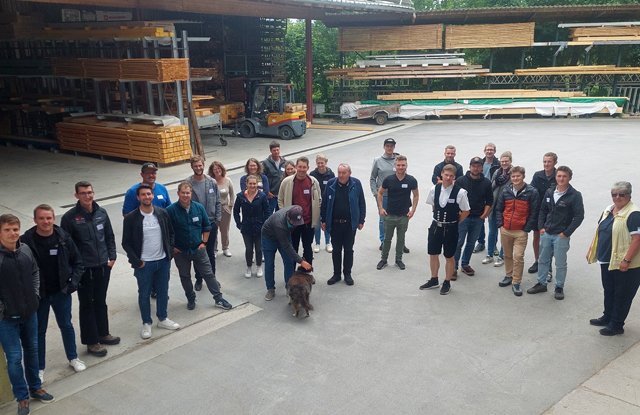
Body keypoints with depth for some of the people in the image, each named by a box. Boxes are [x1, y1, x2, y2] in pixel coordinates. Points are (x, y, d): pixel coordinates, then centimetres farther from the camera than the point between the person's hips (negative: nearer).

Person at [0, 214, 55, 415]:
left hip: (30, 312, 5)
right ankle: (22, 397, 22)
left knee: (32, 350, 19)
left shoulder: (26, 250, -4)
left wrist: (35, 295, 6)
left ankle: (35, 387, 38)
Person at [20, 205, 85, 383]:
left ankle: (73, 358, 38)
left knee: (66, 325, 19)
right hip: (38, 295, -2)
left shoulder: (64, 238, -9)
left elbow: (77, 263, 1)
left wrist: (72, 283, -8)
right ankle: (39, 368, 28)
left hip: (61, 293, 2)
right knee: (39, 331, 13)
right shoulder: (26, 240, -15)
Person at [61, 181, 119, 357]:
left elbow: (110, 237, 10)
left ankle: (103, 334, 35)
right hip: (84, 270, -4)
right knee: (87, 306, 7)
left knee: (101, 302, 19)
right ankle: (91, 341, 19)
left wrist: (112, 257, 3)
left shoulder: (101, 213, 1)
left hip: (103, 267, 4)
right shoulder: (70, 217, -12)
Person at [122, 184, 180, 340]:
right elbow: (126, 243, -5)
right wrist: (136, 261, -11)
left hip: (163, 261, 3)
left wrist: (169, 251, 2)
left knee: (163, 291, 15)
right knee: (144, 294, 8)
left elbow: (171, 233, 11)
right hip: (144, 264, -3)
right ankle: (146, 324, 24)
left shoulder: (162, 213, 0)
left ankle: (162, 319, 33)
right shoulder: (131, 218, -9)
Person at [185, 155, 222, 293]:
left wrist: (218, 219, -2)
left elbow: (218, 203, 3)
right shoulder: (187, 183, -9)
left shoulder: (212, 183, -3)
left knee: (210, 253, 13)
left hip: (211, 223, 1)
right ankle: (198, 279, 26)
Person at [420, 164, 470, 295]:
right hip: (435, 225, 4)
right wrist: (439, 218, 12)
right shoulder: (435, 189, -3)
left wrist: (455, 223, 0)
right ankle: (434, 280, 31)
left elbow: (466, 211, -6)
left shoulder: (460, 192, -15)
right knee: (433, 254, 14)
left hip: (450, 229, -4)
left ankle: (447, 283, 25)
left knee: (449, 257, 8)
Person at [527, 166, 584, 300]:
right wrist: (541, 227, 3)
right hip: (546, 233, 5)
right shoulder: (549, 192, 5)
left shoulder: (575, 195, -10)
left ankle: (559, 287, 21)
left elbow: (579, 216, -12)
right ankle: (541, 284, 29)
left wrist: (566, 233, -13)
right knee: (543, 260, 15)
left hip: (561, 235, -5)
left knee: (560, 264, 5)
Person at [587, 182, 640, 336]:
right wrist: (591, 250, 15)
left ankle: (616, 325, 17)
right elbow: (599, 232, 17)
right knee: (608, 291, 21)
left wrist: (626, 260, -26)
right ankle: (607, 317, 36)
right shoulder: (608, 210, 9)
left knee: (622, 295, 6)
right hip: (606, 261, 8)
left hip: (624, 265, -8)